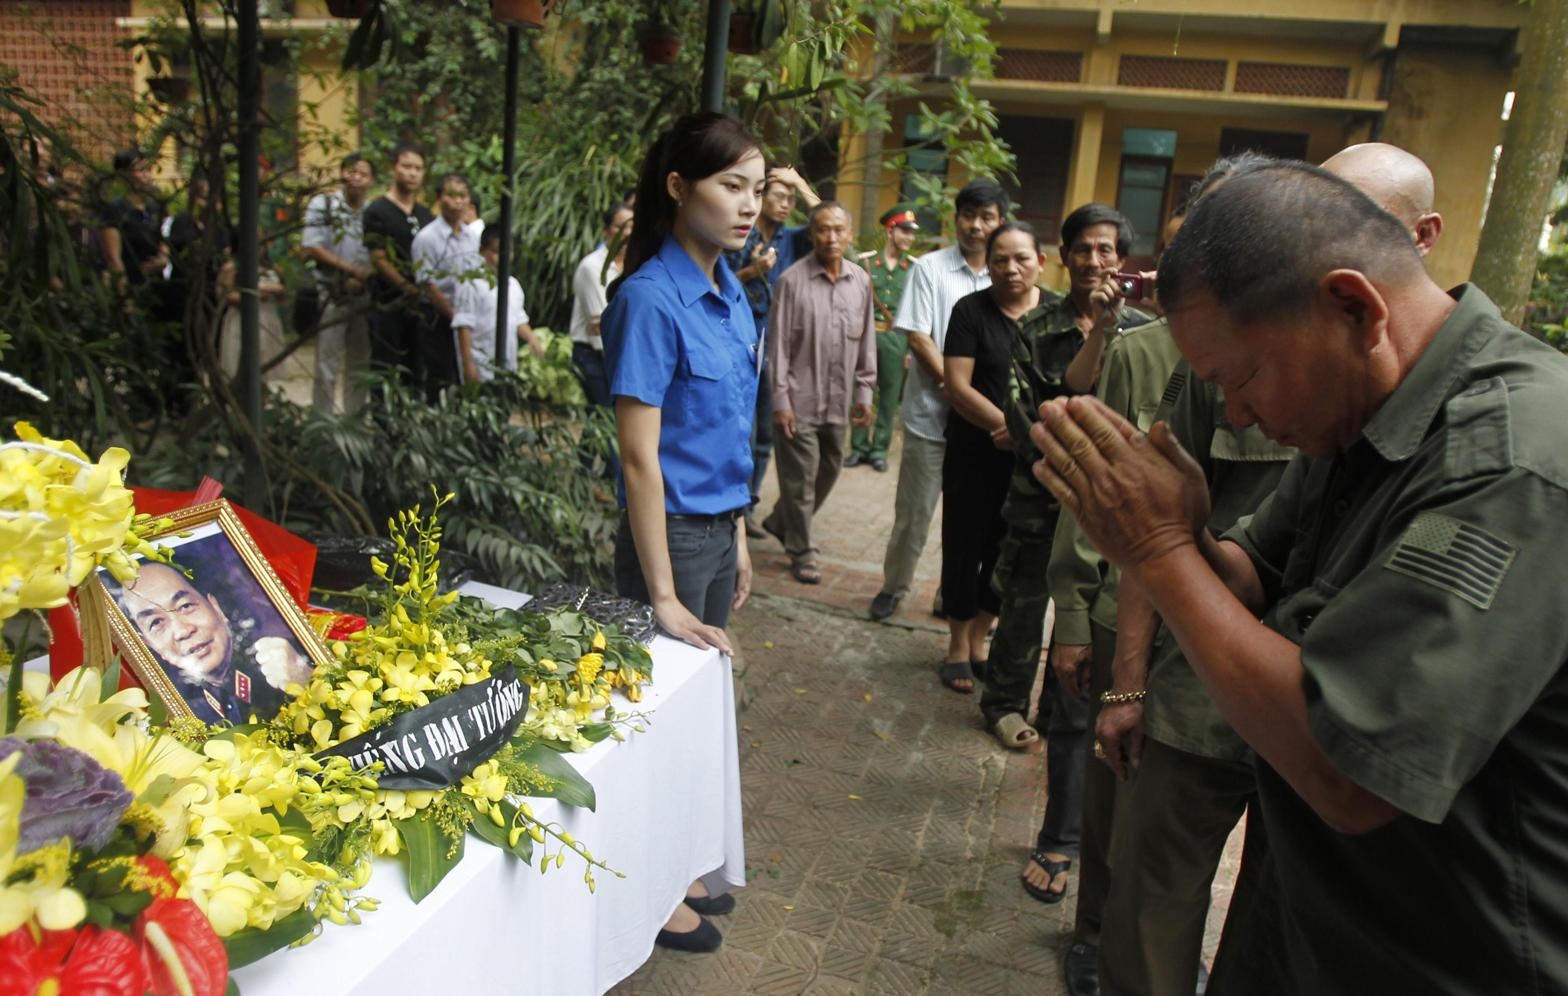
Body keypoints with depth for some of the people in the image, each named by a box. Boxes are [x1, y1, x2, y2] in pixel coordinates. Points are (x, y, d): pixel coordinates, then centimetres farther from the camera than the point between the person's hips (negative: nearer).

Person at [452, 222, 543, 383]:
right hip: (482, 367, -7)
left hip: (508, 364, 7)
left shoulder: (513, 284, 14)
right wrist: (468, 365, -16)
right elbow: (463, 326, -11)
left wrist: (533, 340, 1)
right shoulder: (472, 284, -8)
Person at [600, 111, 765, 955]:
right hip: (671, 534, -8)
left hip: (718, 528, 8)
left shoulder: (729, 291, 6)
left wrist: (737, 537, 14)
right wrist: (662, 597, -20)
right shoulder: (651, 298, -18)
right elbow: (640, 457, -20)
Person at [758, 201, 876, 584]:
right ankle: (801, 551, 21)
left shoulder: (861, 281, 5)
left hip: (838, 401, 5)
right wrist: (780, 400, -11)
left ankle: (781, 523, 38)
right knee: (801, 478, 3)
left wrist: (864, 392, 8)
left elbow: (867, 341, 10)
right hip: (800, 400, -5)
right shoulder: (792, 280, -9)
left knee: (829, 470, 16)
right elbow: (778, 345, -8)